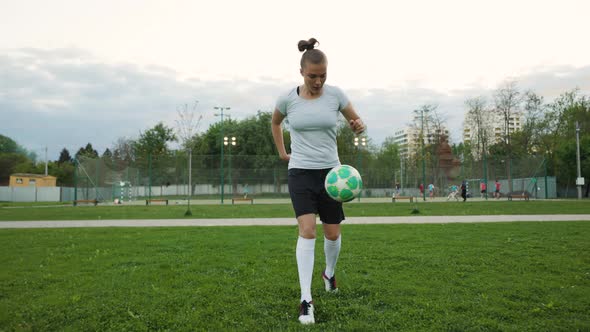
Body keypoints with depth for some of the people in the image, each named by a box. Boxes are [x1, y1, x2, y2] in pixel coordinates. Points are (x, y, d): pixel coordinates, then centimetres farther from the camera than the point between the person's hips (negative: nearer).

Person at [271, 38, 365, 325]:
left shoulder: (335, 94, -5)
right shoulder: (287, 99, -4)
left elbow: (356, 121, 7)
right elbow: (275, 123, 18)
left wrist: (358, 126, -17)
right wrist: (281, 152, 12)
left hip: (330, 171, 2)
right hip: (300, 172, -1)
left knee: (333, 233, 9)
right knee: (307, 230, -17)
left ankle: (329, 273, 41)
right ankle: (306, 301, -13)